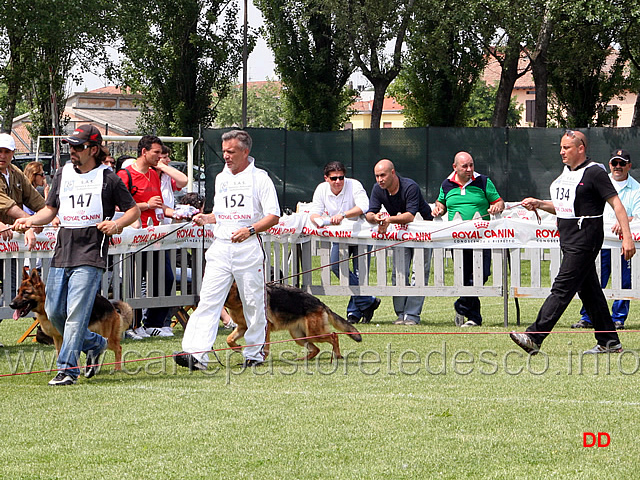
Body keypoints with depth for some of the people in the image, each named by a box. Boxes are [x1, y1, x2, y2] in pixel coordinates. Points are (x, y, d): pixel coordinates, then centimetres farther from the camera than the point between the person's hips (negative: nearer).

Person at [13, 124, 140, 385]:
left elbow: (134, 210, 6)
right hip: (61, 255, 6)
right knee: (54, 312, 6)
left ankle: (67, 368, -9)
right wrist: (29, 220, 2)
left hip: (90, 256, -6)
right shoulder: (63, 174, 14)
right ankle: (94, 344, 28)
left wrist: (117, 224, -13)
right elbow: (51, 209, 20)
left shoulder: (108, 178, 1)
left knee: (76, 312, -13)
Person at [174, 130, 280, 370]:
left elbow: (273, 216, -6)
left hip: (248, 248, -4)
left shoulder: (259, 178, -2)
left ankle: (254, 352, 17)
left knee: (253, 302, 3)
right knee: (208, 300, -8)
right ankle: (196, 354, -17)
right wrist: (206, 218, 6)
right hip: (221, 246, 5)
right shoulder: (221, 178, 16)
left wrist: (250, 230, -19)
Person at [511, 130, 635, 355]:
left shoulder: (594, 172, -10)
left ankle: (534, 338, -19)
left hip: (585, 241, -10)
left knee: (562, 288, -12)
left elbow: (616, 204, -12)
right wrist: (539, 204, 8)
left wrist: (627, 237, -19)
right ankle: (609, 342, 18)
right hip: (569, 240, 10)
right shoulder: (566, 172, 16)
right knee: (588, 290, 11)